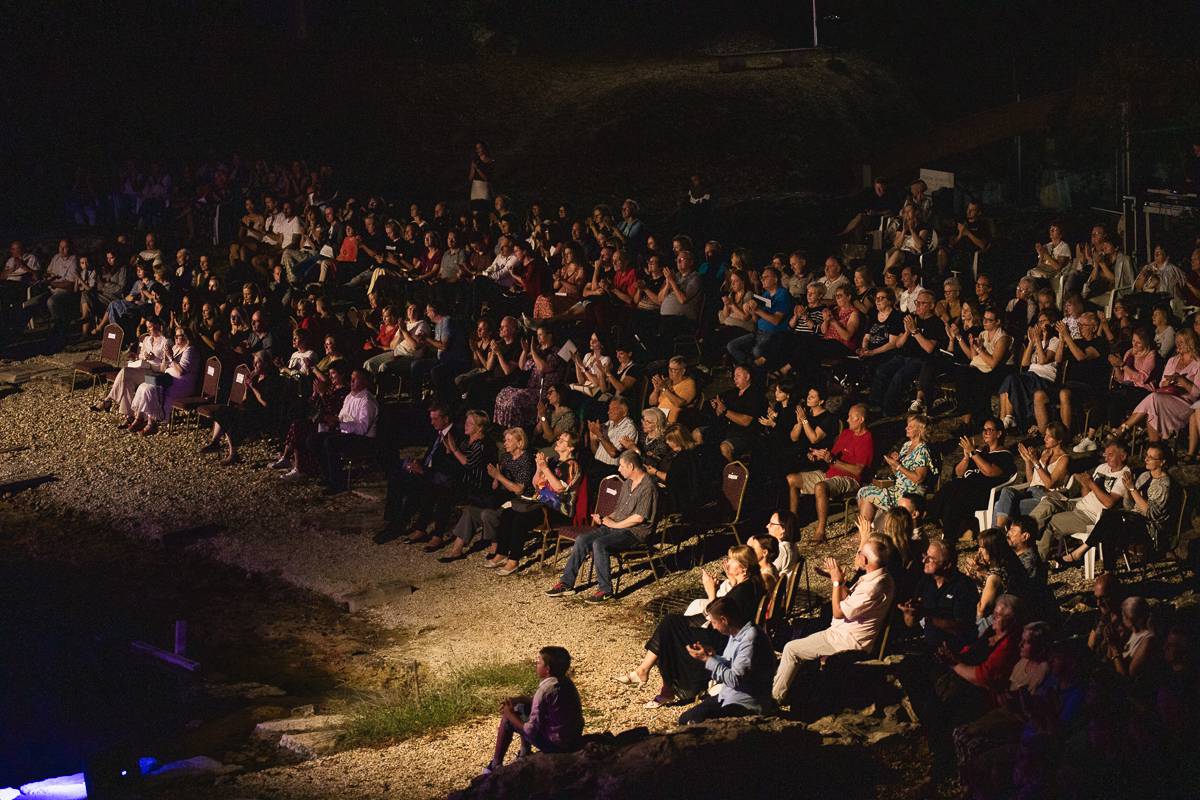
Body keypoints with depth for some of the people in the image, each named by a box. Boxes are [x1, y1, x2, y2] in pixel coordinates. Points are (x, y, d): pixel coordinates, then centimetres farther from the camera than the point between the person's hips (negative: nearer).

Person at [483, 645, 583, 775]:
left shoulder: (545, 691, -26)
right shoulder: (566, 682, 0)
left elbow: (531, 730, -21)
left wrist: (510, 715, -6)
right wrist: (515, 700, 5)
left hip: (556, 745, -8)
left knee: (507, 719, 4)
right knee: (522, 708, 21)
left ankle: (496, 765, 17)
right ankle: (524, 755, 32)